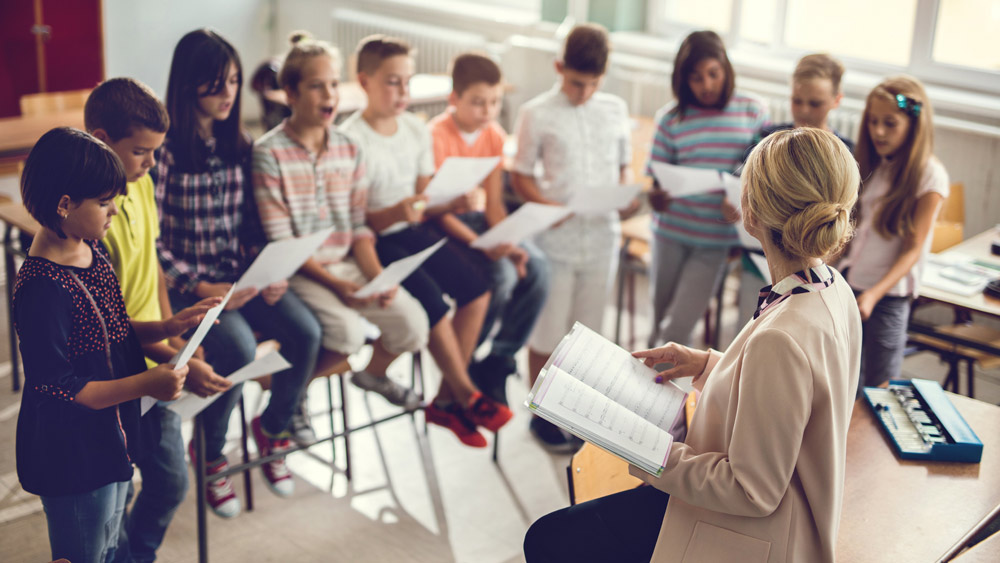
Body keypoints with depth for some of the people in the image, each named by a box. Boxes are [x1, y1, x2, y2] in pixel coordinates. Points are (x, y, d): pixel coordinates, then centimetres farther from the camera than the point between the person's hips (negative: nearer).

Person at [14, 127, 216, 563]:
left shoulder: (92, 253, 1)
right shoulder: (41, 287, -28)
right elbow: (56, 390, -25)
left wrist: (170, 327, -2)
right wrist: (145, 385, -27)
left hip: (110, 443, 9)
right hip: (71, 461, -9)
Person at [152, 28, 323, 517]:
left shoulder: (240, 145, 8)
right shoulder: (164, 150, -11)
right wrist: (202, 289, -20)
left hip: (241, 275, 5)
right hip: (186, 284, -5)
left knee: (306, 332, -19)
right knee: (239, 349, -30)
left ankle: (272, 427, 10)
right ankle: (209, 454, 0)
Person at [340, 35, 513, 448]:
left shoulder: (417, 130, 5)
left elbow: (424, 201, 11)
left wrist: (451, 205, -11)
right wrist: (394, 214, -32)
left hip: (413, 230, 7)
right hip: (373, 241, -7)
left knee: (477, 286, -9)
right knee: (431, 300, -25)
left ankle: (446, 401, 1)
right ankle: (466, 395, -1)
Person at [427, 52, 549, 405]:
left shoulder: (494, 135, 2)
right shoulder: (436, 137, -18)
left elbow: (494, 202, 2)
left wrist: (509, 244, -16)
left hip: (477, 218, 7)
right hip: (442, 226, -6)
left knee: (536, 267, -17)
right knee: (501, 274, -28)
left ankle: (498, 359, -3)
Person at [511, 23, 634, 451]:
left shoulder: (616, 110, 6)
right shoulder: (537, 114, -3)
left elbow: (622, 164, 15)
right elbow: (521, 174, -1)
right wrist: (545, 204, -18)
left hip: (602, 235, 3)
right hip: (555, 236, -3)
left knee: (588, 330, 12)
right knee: (547, 331, 5)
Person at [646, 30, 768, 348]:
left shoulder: (753, 113, -1)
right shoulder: (671, 118, -1)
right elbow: (656, 176, 1)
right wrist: (655, 198, -23)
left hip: (716, 239, -1)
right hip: (671, 231, 1)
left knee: (678, 328, -4)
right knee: (660, 320, 11)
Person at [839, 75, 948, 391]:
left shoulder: (929, 177, -11)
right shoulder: (870, 165, 7)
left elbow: (912, 249, -14)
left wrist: (875, 293, -26)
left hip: (889, 293, -5)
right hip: (848, 283, 5)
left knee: (878, 385, 3)